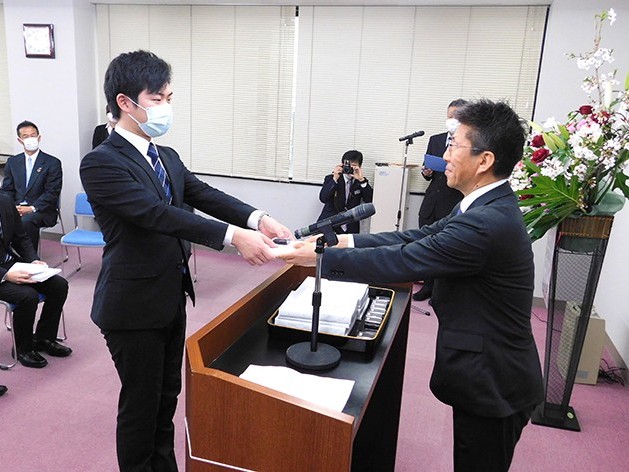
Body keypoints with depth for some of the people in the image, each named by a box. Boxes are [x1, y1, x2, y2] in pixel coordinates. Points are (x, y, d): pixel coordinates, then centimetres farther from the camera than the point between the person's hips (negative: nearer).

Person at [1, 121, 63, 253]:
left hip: (41, 210, -3)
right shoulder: (12, 162, 17)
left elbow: (52, 193, -5)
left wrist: (31, 208, -18)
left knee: (26, 221, -35)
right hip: (16, 208, 4)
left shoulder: (53, 163, 2)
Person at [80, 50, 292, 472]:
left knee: (167, 395, 21)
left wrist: (258, 219, -21)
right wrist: (234, 236, -37)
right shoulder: (101, 163, -17)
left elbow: (204, 195, -4)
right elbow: (157, 213, -29)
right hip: (133, 307, -8)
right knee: (140, 403, 9)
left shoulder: (167, 156, 8)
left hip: (171, 299, 8)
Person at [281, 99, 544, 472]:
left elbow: (400, 262, -27)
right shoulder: (490, 206, 2)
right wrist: (345, 241, -2)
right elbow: (419, 238, 4)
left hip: (492, 385, -9)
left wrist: (320, 256, -17)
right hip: (489, 375, 9)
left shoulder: (488, 222, -30)